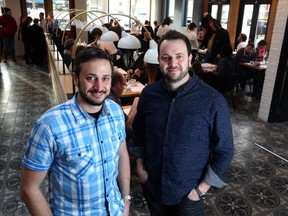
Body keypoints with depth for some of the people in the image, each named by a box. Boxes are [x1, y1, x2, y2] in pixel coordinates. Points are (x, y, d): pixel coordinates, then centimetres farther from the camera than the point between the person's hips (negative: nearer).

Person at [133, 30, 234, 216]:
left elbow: (224, 151, -11)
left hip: (188, 194, -3)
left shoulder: (213, 100, -18)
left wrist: (201, 189, -11)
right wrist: (140, 166, 1)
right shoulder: (149, 93, -8)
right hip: (152, 186, 3)